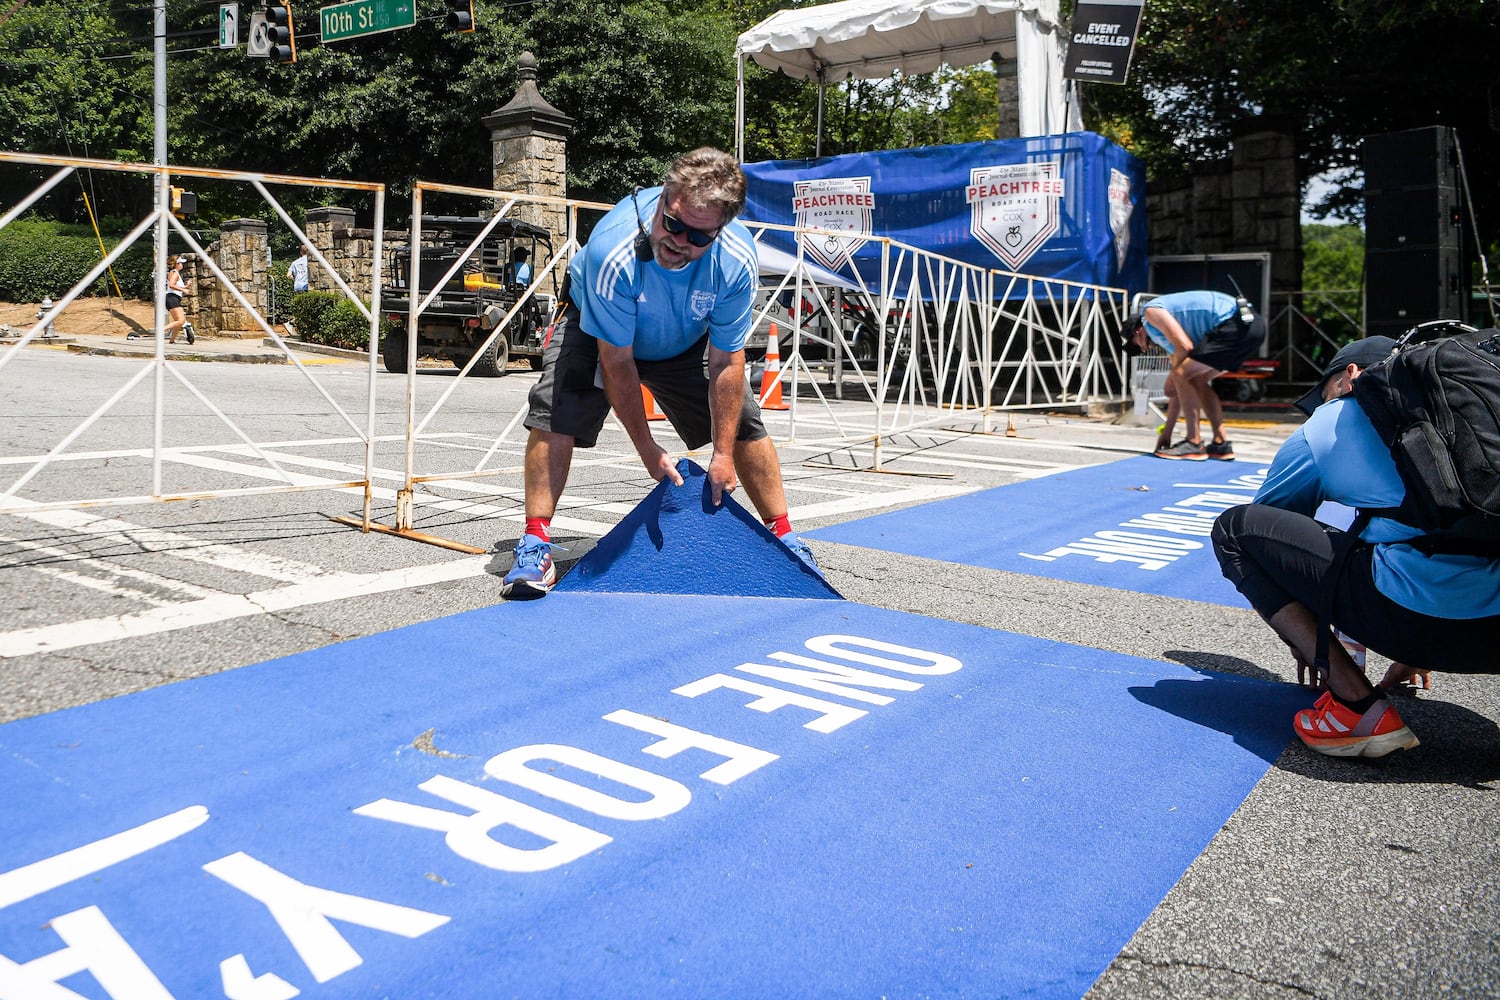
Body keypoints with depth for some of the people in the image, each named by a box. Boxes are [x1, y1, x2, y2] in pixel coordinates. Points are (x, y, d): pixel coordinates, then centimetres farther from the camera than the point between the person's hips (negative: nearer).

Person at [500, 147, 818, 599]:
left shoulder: (737, 261, -33)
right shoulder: (613, 253, -41)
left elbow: (726, 362, -24)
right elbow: (617, 362, -31)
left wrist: (723, 455, -21)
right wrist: (647, 449, -27)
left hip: (684, 342, 3)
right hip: (596, 329, -2)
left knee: (744, 422, -2)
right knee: (555, 412, -25)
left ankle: (784, 538, 14)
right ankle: (535, 545, -17)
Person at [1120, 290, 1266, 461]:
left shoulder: (1151, 311, 4)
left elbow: (1184, 346, -10)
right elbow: (1176, 389, 30)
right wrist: (1167, 431, 34)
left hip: (1236, 325, -10)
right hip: (1251, 324, 10)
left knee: (1182, 375, -6)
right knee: (1197, 380, 20)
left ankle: (1194, 444, -3)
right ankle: (1221, 444, 18)